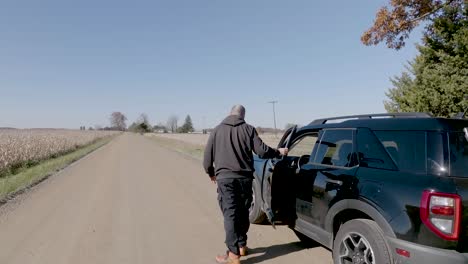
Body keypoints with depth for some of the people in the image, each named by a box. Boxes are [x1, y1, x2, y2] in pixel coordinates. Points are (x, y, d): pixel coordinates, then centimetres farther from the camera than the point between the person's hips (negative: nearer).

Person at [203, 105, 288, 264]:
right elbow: (262, 151, -3)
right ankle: (242, 246, 29)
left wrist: (211, 173, 27)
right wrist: (279, 152, 15)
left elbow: (207, 157, 10)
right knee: (242, 213, 16)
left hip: (225, 178, -1)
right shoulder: (248, 129, 6)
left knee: (230, 215, -3)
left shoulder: (217, 130, 9)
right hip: (244, 178, 2)